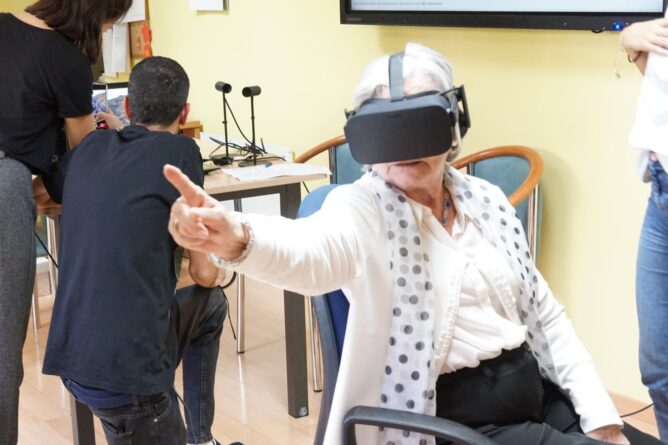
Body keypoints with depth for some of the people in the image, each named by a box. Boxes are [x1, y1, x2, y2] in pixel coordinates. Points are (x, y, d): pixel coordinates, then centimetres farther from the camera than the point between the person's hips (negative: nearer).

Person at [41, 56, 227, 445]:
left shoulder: (91, 147, 8)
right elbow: (204, 273, -3)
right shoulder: (179, 151, -9)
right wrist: (221, 271, 21)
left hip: (75, 356, 7)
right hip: (123, 369, -7)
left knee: (212, 305, 27)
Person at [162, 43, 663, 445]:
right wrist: (237, 238, -57)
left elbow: (547, 317, 12)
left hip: (540, 395, 6)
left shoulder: (486, 200, 6)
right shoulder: (362, 210, -11)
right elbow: (311, 251, -35)